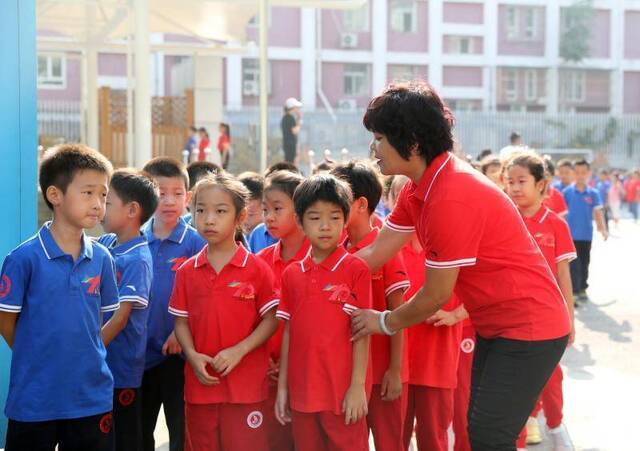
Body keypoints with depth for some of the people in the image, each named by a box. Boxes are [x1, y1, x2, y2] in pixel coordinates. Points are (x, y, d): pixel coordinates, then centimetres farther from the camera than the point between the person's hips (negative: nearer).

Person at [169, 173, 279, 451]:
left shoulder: (256, 269, -5)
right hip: (200, 384, 3)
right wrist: (192, 355, -10)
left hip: (246, 385, -3)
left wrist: (238, 351, -16)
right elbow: (181, 321, 8)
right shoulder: (187, 271, 5)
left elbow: (271, 319, -4)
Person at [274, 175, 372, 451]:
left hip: (343, 394, -4)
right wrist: (282, 387, 8)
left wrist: (358, 386, -11)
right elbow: (288, 332, 10)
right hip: (302, 394, 5)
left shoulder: (356, 269, -7)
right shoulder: (291, 274, 7)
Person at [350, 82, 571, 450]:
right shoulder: (421, 187, 2)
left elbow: (435, 296, -20)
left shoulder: (451, 199, -28)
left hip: (528, 328, -10)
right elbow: (375, 254, 6)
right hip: (495, 325, 10)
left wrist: (384, 322, -4)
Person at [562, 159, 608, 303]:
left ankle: (582, 289, 26)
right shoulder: (567, 192, -3)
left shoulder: (593, 194, 1)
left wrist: (603, 230, -6)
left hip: (586, 234, 2)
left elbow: (598, 213, 3)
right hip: (571, 234, -2)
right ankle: (574, 291, -2)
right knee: (573, 264, -4)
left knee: (584, 263, 13)